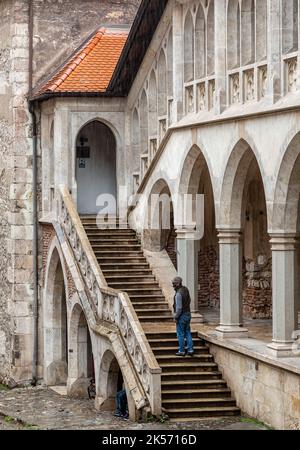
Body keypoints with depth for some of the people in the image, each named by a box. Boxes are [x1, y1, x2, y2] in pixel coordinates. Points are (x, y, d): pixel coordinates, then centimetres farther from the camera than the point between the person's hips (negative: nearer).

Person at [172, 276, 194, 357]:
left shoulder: (178, 294, -23)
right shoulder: (185, 289, 3)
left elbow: (179, 308, -23)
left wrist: (176, 317, -12)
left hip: (181, 316, -8)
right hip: (188, 314, 8)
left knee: (180, 334, 2)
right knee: (188, 333, 13)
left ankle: (181, 351, 7)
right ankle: (190, 350, 12)